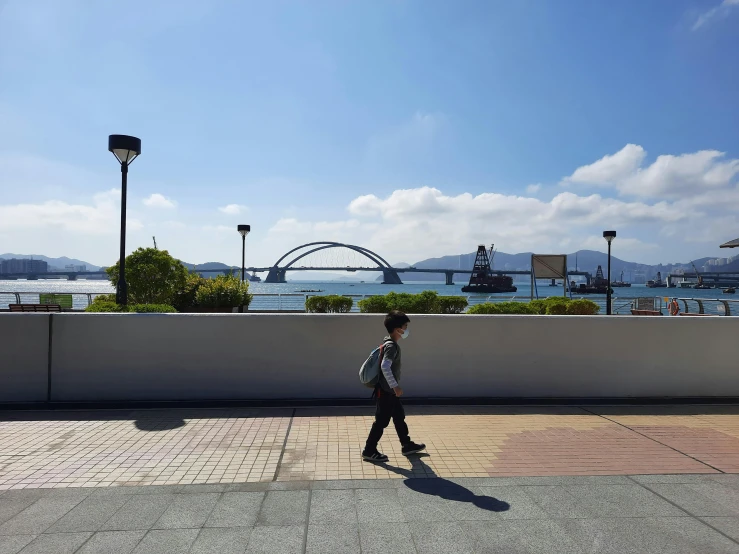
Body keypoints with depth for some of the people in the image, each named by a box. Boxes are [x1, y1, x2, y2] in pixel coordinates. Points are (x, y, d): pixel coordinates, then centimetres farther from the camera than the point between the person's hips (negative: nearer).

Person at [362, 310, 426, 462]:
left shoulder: (390, 343, 9)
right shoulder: (391, 346, -22)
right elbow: (385, 366, -34)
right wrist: (395, 386, -28)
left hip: (389, 391, 10)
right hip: (386, 391, -10)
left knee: (399, 417, 19)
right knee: (382, 421, 0)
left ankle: (407, 445, 33)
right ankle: (369, 451, 11)